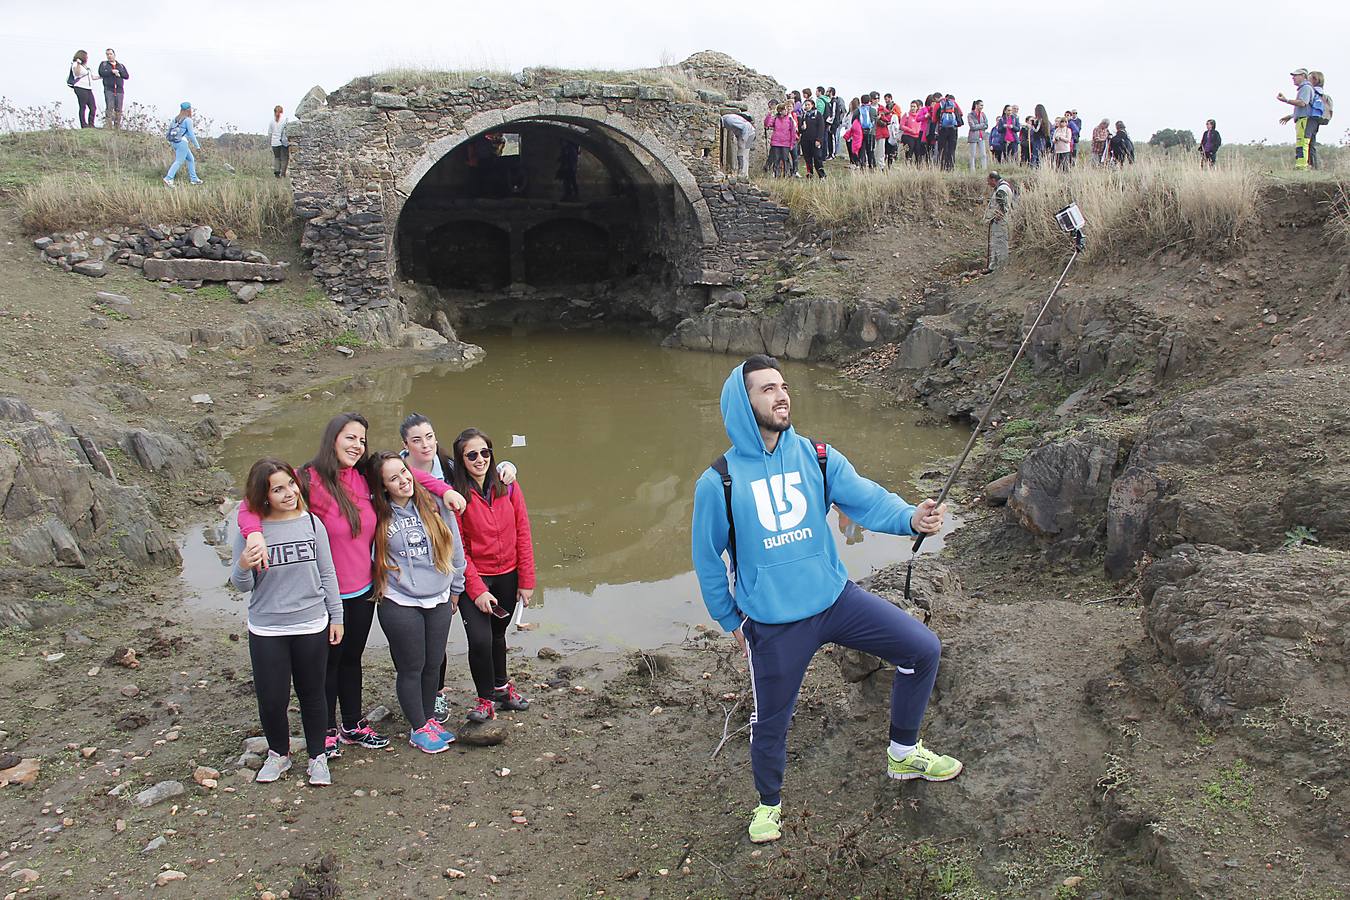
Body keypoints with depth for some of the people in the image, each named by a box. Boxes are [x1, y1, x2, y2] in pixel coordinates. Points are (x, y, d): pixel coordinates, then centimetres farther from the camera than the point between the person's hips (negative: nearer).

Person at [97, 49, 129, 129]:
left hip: (119, 90, 2)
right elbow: (101, 73, -5)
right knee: (109, 108, -14)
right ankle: (108, 126, -15)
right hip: (109, 90, -2)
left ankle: (117, 127, 5)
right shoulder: (103, 64, 14)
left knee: (118, 110, 0)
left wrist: (119, 73, -7)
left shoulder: (121, 66, 20)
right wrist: (112, 71, -9)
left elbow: (127, 76, 7)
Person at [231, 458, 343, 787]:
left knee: (312, 694, 13)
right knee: (272, 699, 5)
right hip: (266, 630, -1)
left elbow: (327, 574, 4)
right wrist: (243, 565, -25)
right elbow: (242, 585, -3)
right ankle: (278, 754, 32)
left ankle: (318, 757, 31)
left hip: (312, 626, 1)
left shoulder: (311, 523, -4)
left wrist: (336, 616, 6)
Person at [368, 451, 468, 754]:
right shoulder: (378, 515, -9)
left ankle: (429, 718, 33)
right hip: (400, 604, -3)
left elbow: (454, 547, 6)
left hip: (439, 600, 3)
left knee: (433, 664, 14)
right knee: (411, 668, 7)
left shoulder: (434, 504, -3)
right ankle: (418, 728, 23)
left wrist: (455, 589, 11)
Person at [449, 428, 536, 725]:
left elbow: (523, 535, -1)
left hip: (507, 576, 3)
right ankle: (486, 699, 11)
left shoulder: (508, 487, -4)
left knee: (497, 633, 20)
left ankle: (501, 687, 43)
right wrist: (477, 590, -15)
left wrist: (527, 581, -3)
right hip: (474, 579, -3)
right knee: (480, 640, -13)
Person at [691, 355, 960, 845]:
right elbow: (708, 560, -1)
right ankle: (769, 804, 43)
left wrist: (910, 517, -36)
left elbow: (865, 498, -16)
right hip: (772, 624, -3)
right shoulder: (718, 482, -11)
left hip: (837, 598, 3)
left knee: (923, 649, 0)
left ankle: (903, 754, 24)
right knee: (770, 722, 10)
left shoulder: (817, 456, -2)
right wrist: (731, 621, 5)